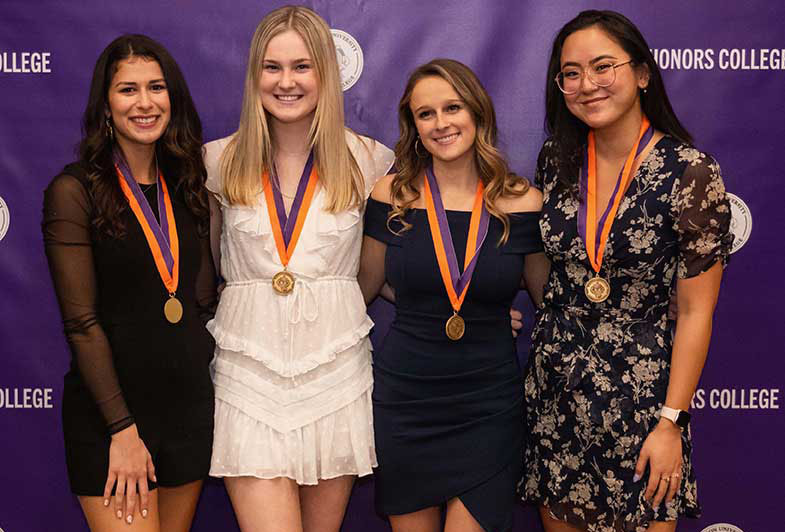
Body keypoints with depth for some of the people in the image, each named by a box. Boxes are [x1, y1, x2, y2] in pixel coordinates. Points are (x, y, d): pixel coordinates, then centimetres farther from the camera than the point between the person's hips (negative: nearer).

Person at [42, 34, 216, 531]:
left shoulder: (185, 183, 7)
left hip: (191, 404, 5)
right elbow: (82, 322, -13)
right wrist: (123, 430, -15)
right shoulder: (74, 190, -9)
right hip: (110, 413, -5)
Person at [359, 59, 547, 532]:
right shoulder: (392, 195, -4)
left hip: (489, 403, 0)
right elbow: (363, 287, 8)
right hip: (405, 398, 1)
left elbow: (552, 298, 8)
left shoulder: (521, 202, -4)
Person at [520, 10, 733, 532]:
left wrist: (671, 422, -12)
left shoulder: (692, 173, -13)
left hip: (640, 386, -4)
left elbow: (696, 313, -11)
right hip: (554, 381, 4)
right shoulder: (557, 160, 0)